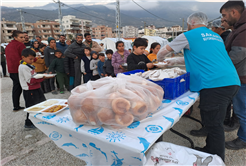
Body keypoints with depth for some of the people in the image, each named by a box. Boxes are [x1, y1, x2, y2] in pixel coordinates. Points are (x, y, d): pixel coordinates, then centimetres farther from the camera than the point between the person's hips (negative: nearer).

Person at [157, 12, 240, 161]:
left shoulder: (189, 35, 1)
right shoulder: (216, 36, 25)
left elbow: (164, 51, 9)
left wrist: (159, 59, 32)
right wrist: (176, 61, 38)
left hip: (214, 84, -9)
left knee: (214, 125, 0)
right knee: (215, 122, 18)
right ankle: (209, 150, 32)